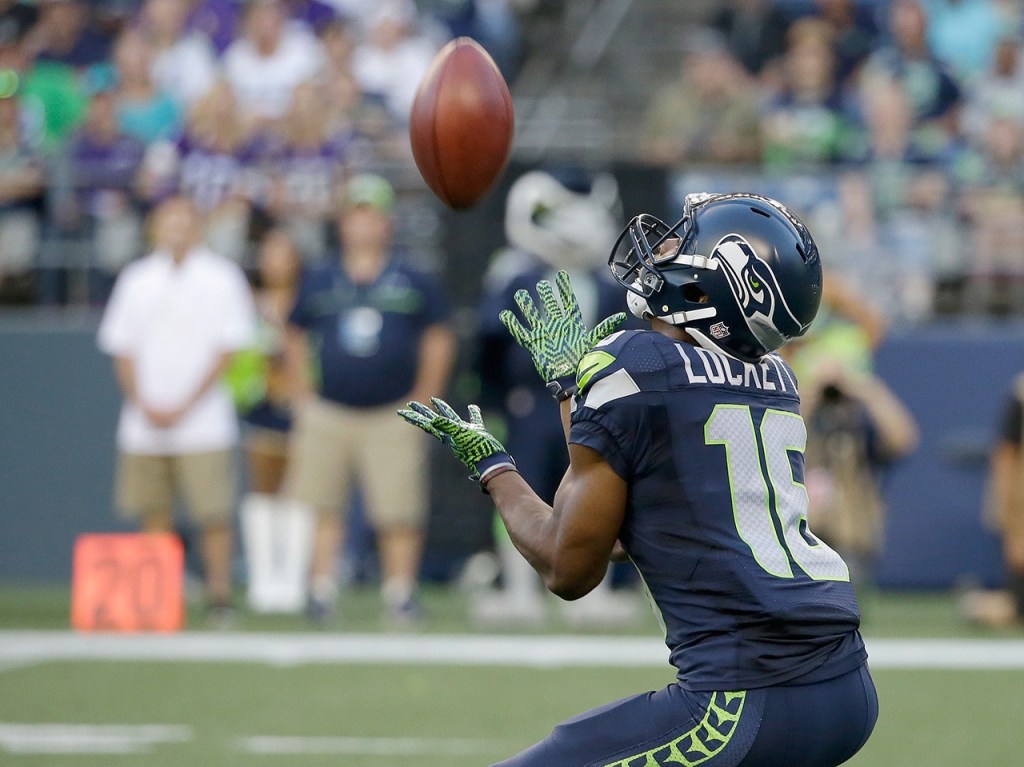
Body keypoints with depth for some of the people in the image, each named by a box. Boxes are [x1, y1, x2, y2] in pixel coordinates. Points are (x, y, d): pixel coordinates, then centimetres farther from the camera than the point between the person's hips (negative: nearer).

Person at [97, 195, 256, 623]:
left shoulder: (221, 277, 2)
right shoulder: (136, 279, 13)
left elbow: (227, 350, -2)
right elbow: (122, 348, 12)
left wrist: (184, 407, -9)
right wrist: (143, 404, -3)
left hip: (201, 423, -3)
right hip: (144, 423, 3)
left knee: (213, 514, -8)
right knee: (153, 514, 3)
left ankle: (219, 597, -3)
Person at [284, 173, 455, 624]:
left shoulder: (414, 285, 3)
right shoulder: (320, 284, 6)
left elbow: (439, 342, 9)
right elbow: (295, 341, 16)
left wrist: (421, 402, 4)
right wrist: (304, 399, 8)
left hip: (391, 417, -1)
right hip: (329, 414, 1)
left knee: (399, 513, -4)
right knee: (321, 508, 2)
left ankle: (399, 592, 5)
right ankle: (321, 591, 8)